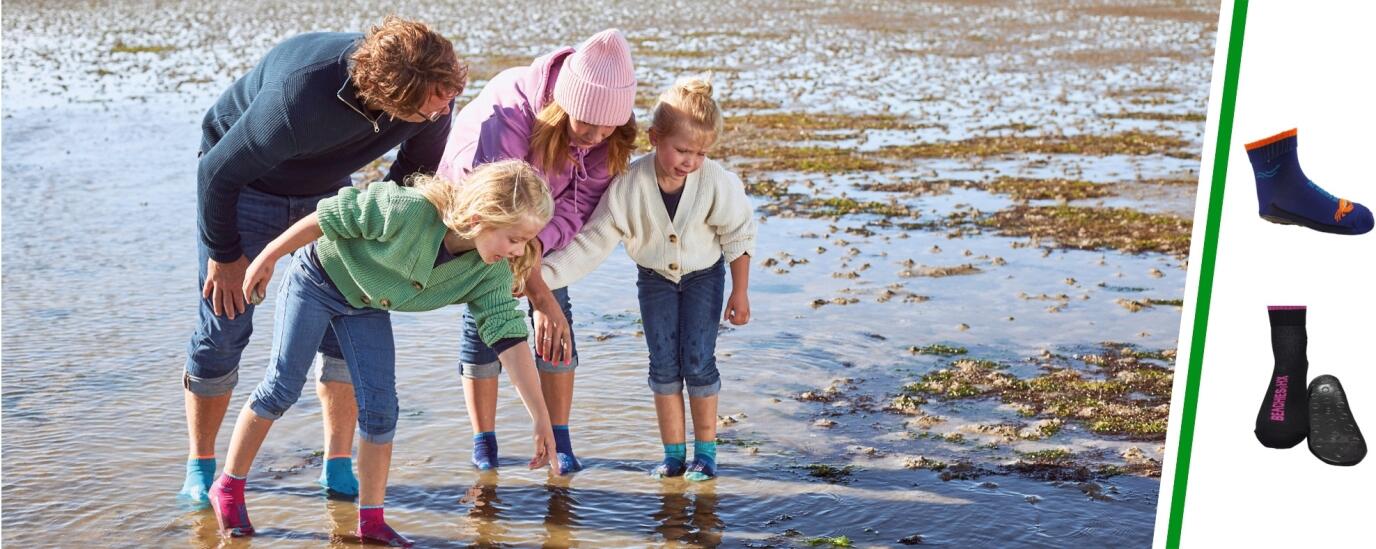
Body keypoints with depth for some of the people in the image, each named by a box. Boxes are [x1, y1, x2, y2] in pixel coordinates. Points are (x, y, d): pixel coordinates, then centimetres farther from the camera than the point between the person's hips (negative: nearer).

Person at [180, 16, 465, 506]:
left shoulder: (434, 91, -26)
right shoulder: (300, 98, -42)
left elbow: (418, 167, -2)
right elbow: (219, 172, -25)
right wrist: (224, 254, -13)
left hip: (327, 189, 5)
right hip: (244, 184, -4)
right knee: (223, 330, -2)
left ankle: (338, 466, 11)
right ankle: (200, 468, 17)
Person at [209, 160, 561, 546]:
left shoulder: (492, 273, -24)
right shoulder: (408, 210, -40)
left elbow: (510, 339, -24)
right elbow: (329, 217, -28)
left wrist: (542, 419, -27)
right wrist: (267, 259, -16)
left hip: (367, 306, 4)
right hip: (318, 279, -4)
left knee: (381, 406, -3)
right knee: (283, 387, -2)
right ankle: (228, 488, 18)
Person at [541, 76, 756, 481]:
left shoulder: (718, 182, -29)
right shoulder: (629, 185, -29)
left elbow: (739, 236, -13)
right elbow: (593, 242, -24)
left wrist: (740, 292, -7)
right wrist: (541, 275, -32)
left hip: (704, 274, -1)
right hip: (655, 276, 2)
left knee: (698, 360, -5)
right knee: (663, 364, 2)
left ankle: (705, 451, 10)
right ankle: (673, 454, 14)